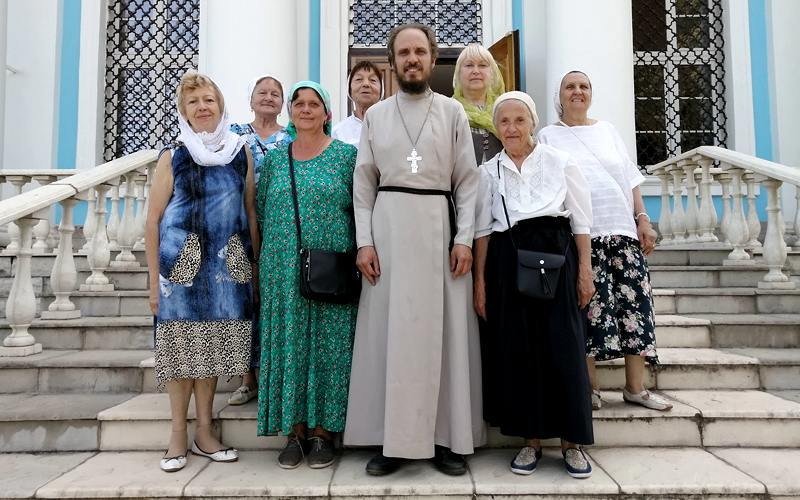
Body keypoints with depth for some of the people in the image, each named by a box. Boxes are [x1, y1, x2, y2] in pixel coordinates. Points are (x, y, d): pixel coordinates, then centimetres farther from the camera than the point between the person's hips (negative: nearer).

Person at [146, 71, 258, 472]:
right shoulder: (173, 157, 2)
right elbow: (153, 220, 1)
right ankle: (178, 435, 18)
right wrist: (154, 280, -3)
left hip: (226, 265, 2)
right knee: (181, 345, 4)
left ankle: (203, 432, 21)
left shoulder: (241, 152, 7)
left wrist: (256, 267, 4)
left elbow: (251, 213, 9)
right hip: (182, 262, -1)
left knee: (212, 345, 8)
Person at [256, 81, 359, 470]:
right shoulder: (274, 157, 11)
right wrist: (281, 243, 6)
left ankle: (322, 432, 15)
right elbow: (261, 210, 15)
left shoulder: (346, 155, 3)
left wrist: (356, 256, -6)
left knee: (327, 345, 2)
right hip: (283, 272, 3)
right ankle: (295, 432, 17)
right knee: (288, 345, 5)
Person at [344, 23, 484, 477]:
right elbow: (363, 184, 8)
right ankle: (393, 439, 11)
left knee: (445, 329, 1)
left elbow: (467, 181, 4)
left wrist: (464, 239, -6)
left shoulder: (453, 112, 9)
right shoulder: (375, 115, 11)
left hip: (439, 224, 0)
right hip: (389, 224, 1)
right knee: (389, 329, 1)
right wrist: (364, 241, -3)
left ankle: (447, 438, 12)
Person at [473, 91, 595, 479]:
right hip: (507, 261, 2)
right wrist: (480, 280, 2)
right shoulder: (488, 171, 9)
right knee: (515, 348, 3)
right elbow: (482, 229, 7)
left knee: (562, 346, 0)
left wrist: (585, 269, -1)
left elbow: (581, 219, 5)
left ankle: (572, 441, 14)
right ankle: (531, 440, 16)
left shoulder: (560, 162, 5)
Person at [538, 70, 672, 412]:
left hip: (622, 230, 4)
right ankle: (589, 387, 7)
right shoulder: (549, 136, 9)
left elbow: (631, 180, 16)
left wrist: (643, 219, 6)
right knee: (588, 308, -5)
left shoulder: (608, 130, 19)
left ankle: (635, 387, 10)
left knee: (635, 301, 0)